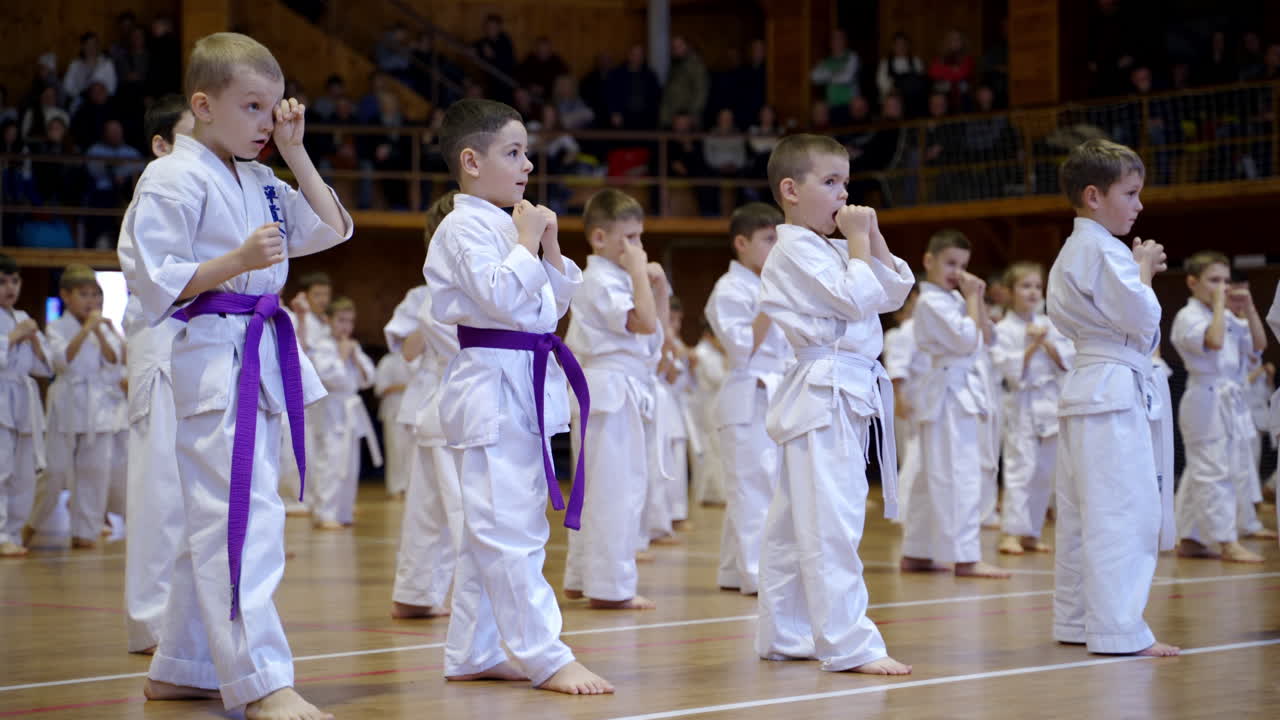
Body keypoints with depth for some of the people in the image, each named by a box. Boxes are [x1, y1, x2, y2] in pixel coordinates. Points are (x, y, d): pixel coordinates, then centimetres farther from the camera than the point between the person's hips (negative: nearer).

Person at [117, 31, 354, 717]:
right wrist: (237, 260, -22)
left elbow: (330, 229, 17)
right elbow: (153, 281, -13)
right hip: (212, 358, -9)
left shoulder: (260, 183, 16)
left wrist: (295, 152, 10)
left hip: (262, 359, 9)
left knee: (217, 519, 14)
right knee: (241, 516, -15)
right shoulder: (174, 179, -8)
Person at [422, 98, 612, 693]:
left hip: (522, 386, 10)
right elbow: (502, 297, -23)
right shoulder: (465, 227, -11)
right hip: (491, 386, -10)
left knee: (491, 530, 13)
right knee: (510, 531, -9)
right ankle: (544, 657, -10)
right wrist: (526, 242, -11)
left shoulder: (505, 225, 17)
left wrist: (551, 249, 7)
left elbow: (552, 303, 21)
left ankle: (473, 654, 20)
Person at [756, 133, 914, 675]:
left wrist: (873, 238, 8)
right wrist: (858, 242, -7)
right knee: (831, 524, -12)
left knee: (796, 523, 14)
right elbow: (857, 297, -18)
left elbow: (895, 292, 18)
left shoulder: (830, 248, 20)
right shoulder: (795, 251, -10)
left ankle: (783, 635, 20)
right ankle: (848, 644, -14)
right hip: (825, 392, -10)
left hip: (850, 394, 10)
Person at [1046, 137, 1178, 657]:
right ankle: (1118, 629, -12)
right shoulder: (1102, 251, -15)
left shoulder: (1072, 253, 18)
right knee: (1122, 513, -11)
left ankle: (1076, 621, 19)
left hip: (1087, 392, 11)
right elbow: (1141, 319, -18)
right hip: (1115, 391, -11)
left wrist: (1139, 269, 16)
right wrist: (1144, 269, -3)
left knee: (1082, 515, 13)